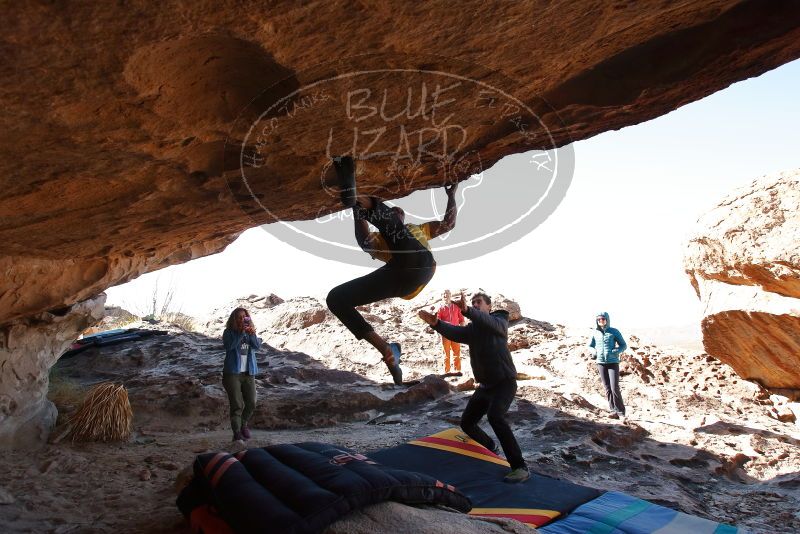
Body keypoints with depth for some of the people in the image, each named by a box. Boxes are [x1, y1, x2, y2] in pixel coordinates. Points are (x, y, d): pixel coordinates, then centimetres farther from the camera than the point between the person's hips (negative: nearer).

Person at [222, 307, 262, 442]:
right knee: (237, 405, -7)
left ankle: (243, 424, 29)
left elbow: (257, 345, -7)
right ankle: (237, 433, 1)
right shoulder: (228, 332, -1)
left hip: (249, 373, 4)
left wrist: (252, 334, -25)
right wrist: (241, 333, -27)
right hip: (232, 373, -4)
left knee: (251, 404, 4)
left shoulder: (250, 332, 9)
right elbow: (229, 346, -19)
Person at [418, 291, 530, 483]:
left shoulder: (499, 321, -8)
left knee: (495, 416, -31)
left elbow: (489, 322, -34)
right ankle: (490, 448, 39)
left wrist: (467, 311, -54)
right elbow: (454, 333, -14)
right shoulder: (471, 329, 8)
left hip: (505, 382, -7)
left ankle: (520, 468, -26)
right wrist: (436, 323, -35)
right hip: (485, 385, 8)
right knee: (466, 423, 11)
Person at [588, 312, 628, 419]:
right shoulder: (595, 333, 6)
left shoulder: (614, 332, -2)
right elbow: (590, 346, 19)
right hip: (601, 363, 3)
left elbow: (624, 345, 3)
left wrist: (615, 352, -14)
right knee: (607, 389, 5)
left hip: (613, 363, -3)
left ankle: (621, 412, 1)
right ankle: (614, 411, 13)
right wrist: (594, 352, -2)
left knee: (615, 388, -10)